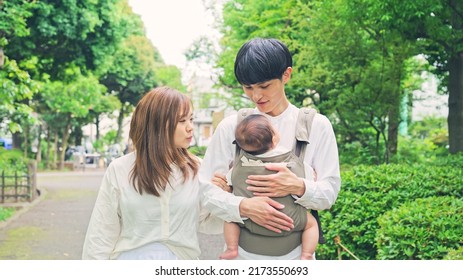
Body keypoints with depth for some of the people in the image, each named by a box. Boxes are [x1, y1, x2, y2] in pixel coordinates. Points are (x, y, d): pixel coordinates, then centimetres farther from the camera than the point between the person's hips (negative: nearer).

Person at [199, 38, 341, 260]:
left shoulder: (316, 126, -3)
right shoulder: (231, 127, -1)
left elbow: (329, 193, -4)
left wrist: (298, 187, -24)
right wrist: (216, 188, -22)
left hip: (293, 251, 0)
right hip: (242, 249, 1)